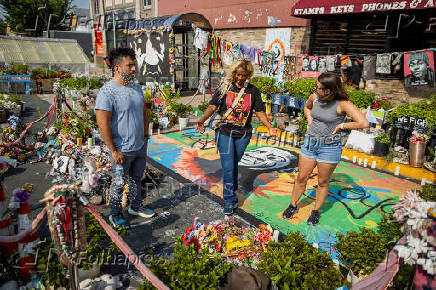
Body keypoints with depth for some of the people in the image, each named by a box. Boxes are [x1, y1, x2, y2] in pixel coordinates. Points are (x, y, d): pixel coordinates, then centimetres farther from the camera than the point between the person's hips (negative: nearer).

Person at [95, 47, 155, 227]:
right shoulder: (107, 92, -18)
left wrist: (145, 136, 14)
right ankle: (115, 214, 29)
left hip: (140, 147, 7)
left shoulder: (136, 88, 7)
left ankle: (136, 207, 41)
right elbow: (103, 124, -21)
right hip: (122, 150, -7)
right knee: (118, 184, 9)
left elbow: (144, 113, 18)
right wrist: (114, 150, -19)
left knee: (136, 179, 21)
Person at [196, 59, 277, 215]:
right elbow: (213, 106, -2)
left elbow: (260, 112, 7)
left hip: (243, 135, 2)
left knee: (233, 165, 12)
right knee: (228, 167, -5)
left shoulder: (253, 91, 6)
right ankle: (230, 201, 5)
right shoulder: (225, 87, 2)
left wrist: (270, 127, -7)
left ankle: (231, 191, 31)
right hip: (225, 133, -1)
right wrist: (202, 119, -19)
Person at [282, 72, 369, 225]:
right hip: (310, 143, 5)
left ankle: (316, 211, 31)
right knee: (301, 178, 12)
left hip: (329, 147, -4)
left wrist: (342, 125, -15)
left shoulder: (343, 104, -17)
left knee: (322, 182, 11)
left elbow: (364, 123, -24)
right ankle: (293, 205, 32)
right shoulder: (314, 97, -1)